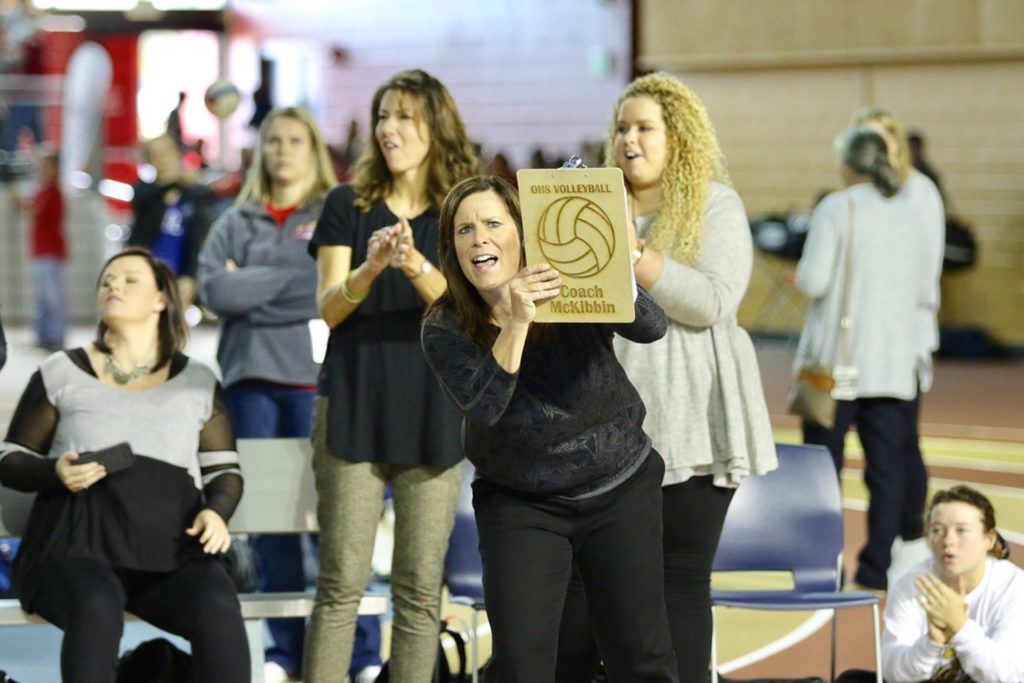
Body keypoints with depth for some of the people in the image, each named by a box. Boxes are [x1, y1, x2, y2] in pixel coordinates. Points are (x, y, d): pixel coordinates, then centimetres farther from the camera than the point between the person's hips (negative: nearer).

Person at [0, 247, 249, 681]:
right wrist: (55, 472, -9)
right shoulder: (61, 374, 11)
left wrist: (216, 511, -6)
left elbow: (224, 470, 17)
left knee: (217, 610, -32)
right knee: (96, 607, -38)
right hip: (80, 543, -1)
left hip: (173, 547, 1)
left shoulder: (197, 383, 15)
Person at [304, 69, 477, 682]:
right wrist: (371, 268, -24)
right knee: (342, 582, -4)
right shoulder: (348, 206, 6)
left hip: (433, 416, 1)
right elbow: (329, 307, -3)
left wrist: (416, 266, -28)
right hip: (354, 408, -1)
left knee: (421, 588, 1)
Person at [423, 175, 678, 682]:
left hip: (621, 490, 0)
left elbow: (651, 328, -28)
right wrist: (516, 322, -39)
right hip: (519, 504, 0)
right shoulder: (445, 330, -12)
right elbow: (484, 407, -27)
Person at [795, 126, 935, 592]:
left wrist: (805, 273, 8)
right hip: (895, 362, 4)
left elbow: (812, 281, -14)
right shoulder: (910, 218, 6)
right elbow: (925, 293, 9)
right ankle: (879, 566, 5)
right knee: (889, 462, 6)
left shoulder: (836, 209, -8)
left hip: (837, 359, -3)